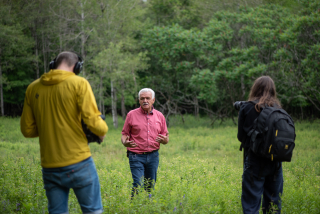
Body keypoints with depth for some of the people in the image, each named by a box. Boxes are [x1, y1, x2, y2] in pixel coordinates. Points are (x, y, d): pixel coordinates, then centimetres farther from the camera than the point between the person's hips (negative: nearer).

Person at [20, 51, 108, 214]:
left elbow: (27, 130, 10)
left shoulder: (33, 88, 7)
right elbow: (93, 122, -12)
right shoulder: (79, 83, -6)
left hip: (49, 168, 4)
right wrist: (102, 131, 8)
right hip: (79, 164, -4)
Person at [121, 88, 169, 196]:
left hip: (153, 156, 3)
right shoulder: (132, 115, 2)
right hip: (136, 156, -3)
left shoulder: (159, 116, 9)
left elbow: (165, 138, 13)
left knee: (150, 186, 6)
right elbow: (124, 134, 5)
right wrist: (125, 142, -18)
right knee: (138, 185, -12)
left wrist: (165, 140, -11)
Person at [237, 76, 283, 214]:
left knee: (251, 203, 0)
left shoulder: (247, 108, -6)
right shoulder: (277, 109, 0)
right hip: (275, 161, 3)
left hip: (255, 161, -3)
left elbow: (241, 136, 0)